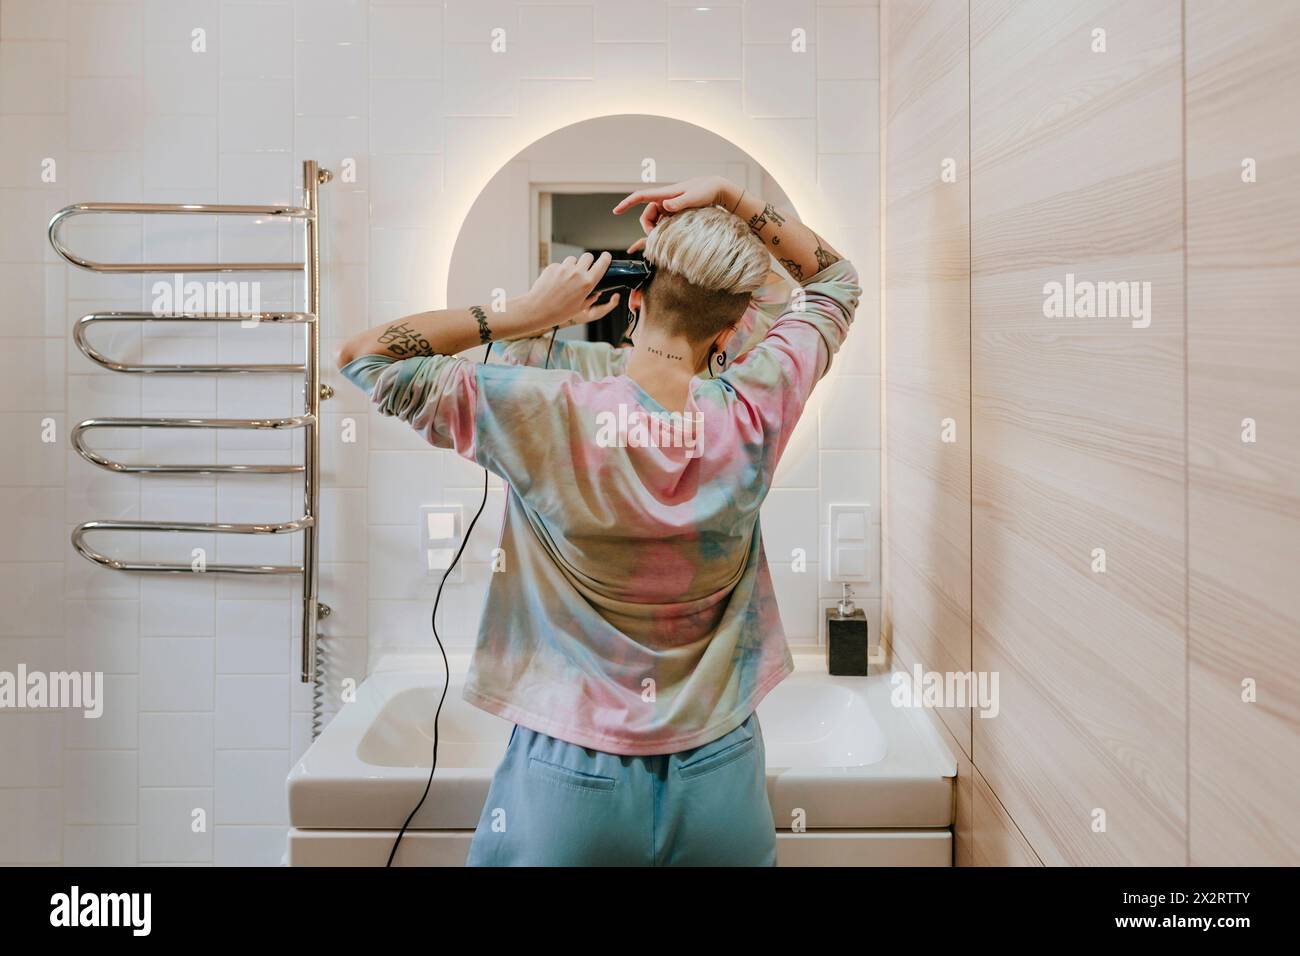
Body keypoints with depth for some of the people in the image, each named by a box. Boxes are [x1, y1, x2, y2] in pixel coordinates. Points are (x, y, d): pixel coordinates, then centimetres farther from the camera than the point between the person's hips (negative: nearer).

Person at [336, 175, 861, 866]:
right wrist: (729, 197, -1)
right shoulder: (752, 414, -11)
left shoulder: (545, 415, -18)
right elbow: (834, 281, 8)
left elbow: (364, 355, -7)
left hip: (569, 781, -1)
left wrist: (522, 315, -9)